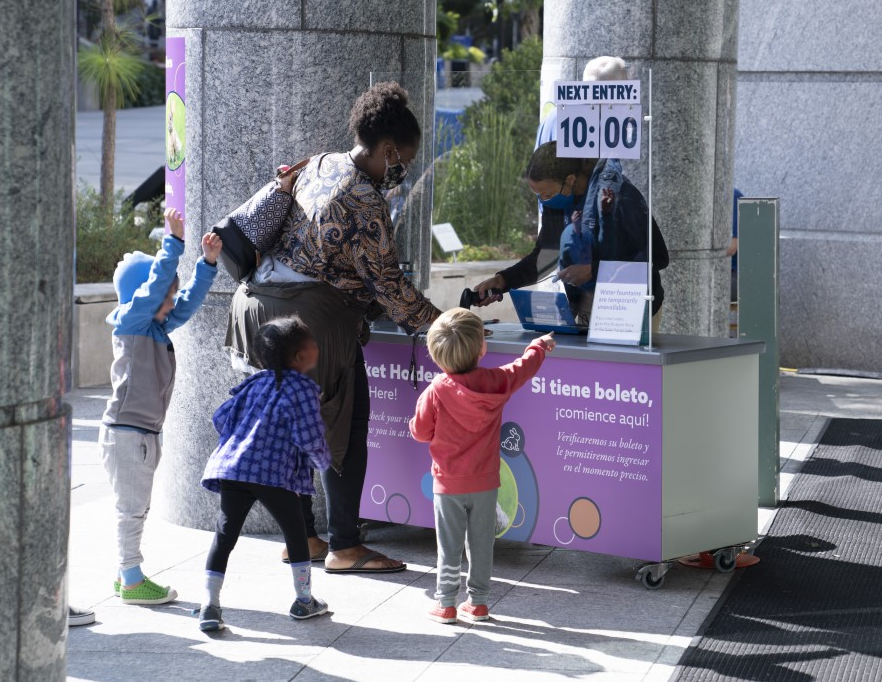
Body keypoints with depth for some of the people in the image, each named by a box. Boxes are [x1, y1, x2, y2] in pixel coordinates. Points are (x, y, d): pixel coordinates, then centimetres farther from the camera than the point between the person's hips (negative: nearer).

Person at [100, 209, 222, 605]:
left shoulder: (159, 326, 11)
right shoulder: (131, 322, -12)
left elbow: (189, 300, 12)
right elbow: (155, 283, -23)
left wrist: (207, 262, 2)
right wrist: (174, 241, -26)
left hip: (145, 433, 9)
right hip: (126, 433, -9)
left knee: (136, 509, 16)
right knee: (131, 508, -3)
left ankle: (127, 575, 25)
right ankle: (131, 582, 2)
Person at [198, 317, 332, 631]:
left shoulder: (256, 382, 17)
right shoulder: (301, 388, -3)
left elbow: (221, 417, 18)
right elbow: (310, 437, -7)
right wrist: (323, 462, 14)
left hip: (231, 468, 5)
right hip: (272, 475, -5)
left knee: (225, 536, 5)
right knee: (295, 533, 14)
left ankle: (209, 606, 1)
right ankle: (304, 600, 24)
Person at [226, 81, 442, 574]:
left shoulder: (320, 165, 8)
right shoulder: (366, 202, -16)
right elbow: (386, 281, -11)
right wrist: (434, 321, -2)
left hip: (266, 304, 9)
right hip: (318, 316, -9)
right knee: (345, 429, 0)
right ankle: (345, 547, 4)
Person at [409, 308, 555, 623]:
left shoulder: (436, 392, -18)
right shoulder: (496, 382, -10)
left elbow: (420, 431, -7)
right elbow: (524, 367, 10)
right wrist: (540, 345, 29)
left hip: (448, 484, -2)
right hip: (485, 483, 2)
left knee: (449, 546, 6)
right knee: (481, 544, 12)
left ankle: (446, 603, 10)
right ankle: (478, 602, 19)